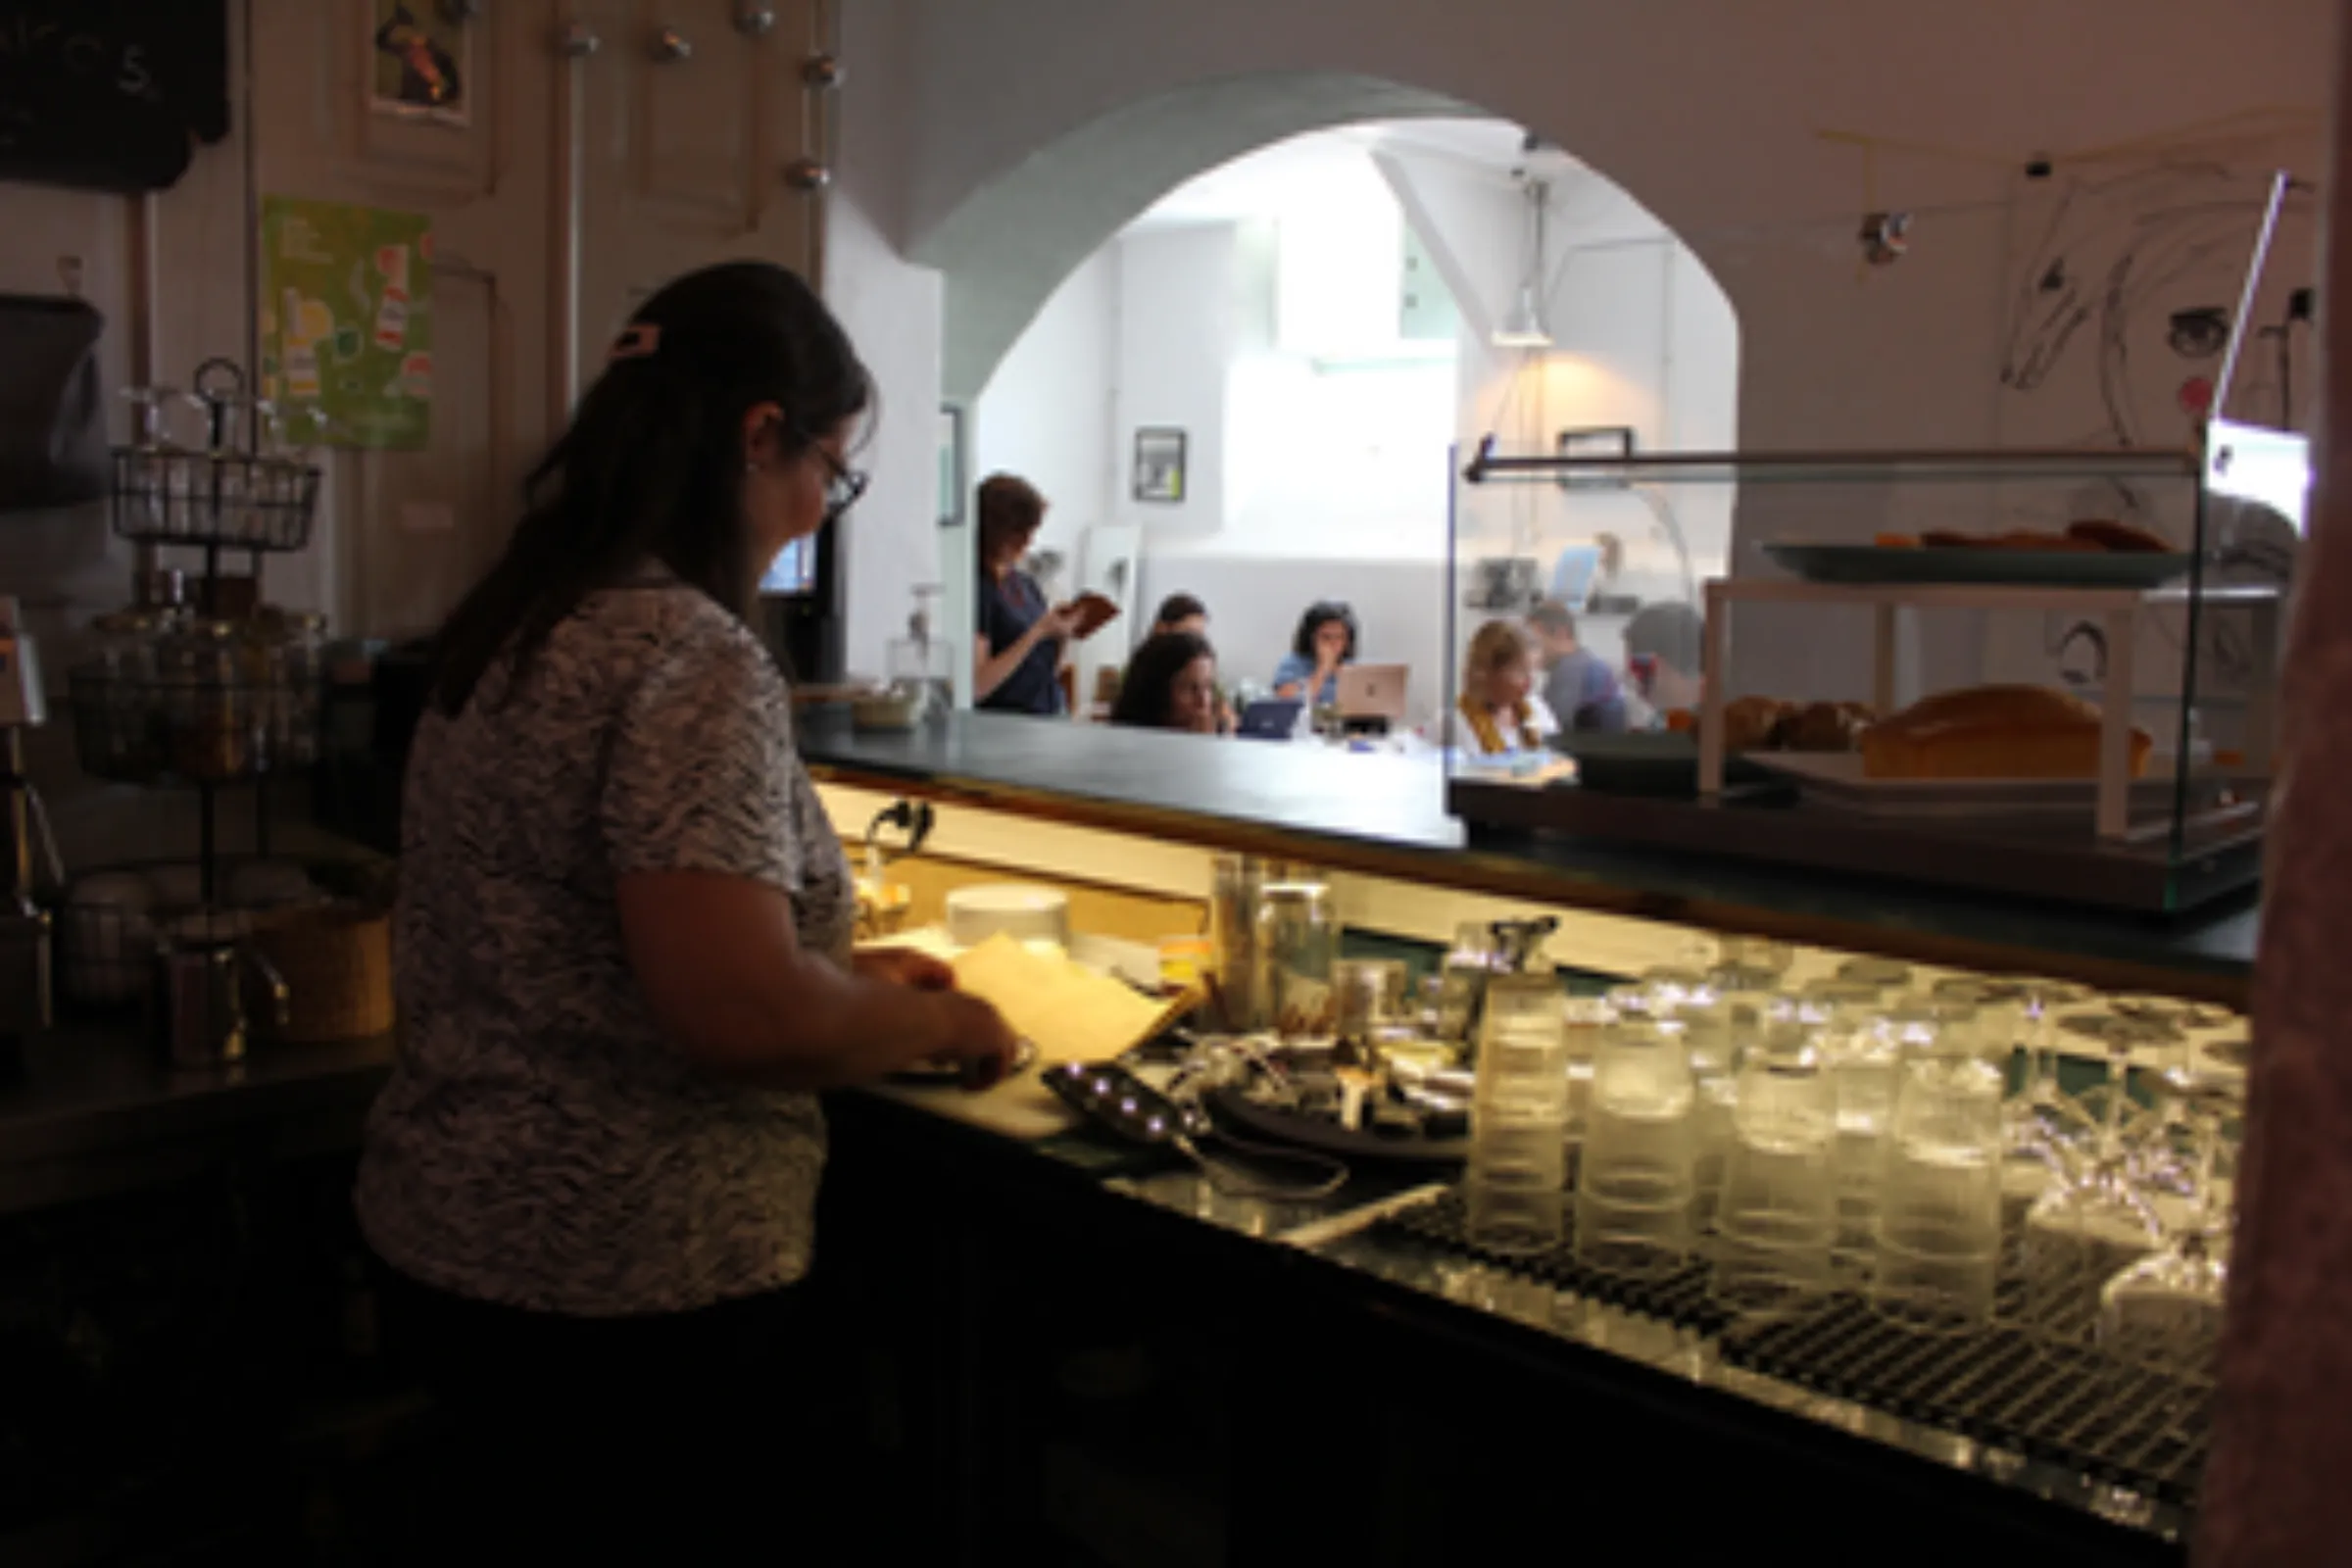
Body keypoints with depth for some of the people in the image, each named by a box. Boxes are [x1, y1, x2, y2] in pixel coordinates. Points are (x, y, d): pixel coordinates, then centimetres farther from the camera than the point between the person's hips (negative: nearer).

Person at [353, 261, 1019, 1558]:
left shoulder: (511, 624, 7)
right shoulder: (694, 659, -22)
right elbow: (738, 1012, -28)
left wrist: (841, 973, 15)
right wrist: (943, 1024, -10)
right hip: (631, 1286, -9)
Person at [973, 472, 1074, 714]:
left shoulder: (1027, 584, 13)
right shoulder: (979, 590, -9)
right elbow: (975, 687, -16)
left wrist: (1063, 635, 0)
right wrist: (1038, 633, -15)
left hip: (1052, 714, 7)